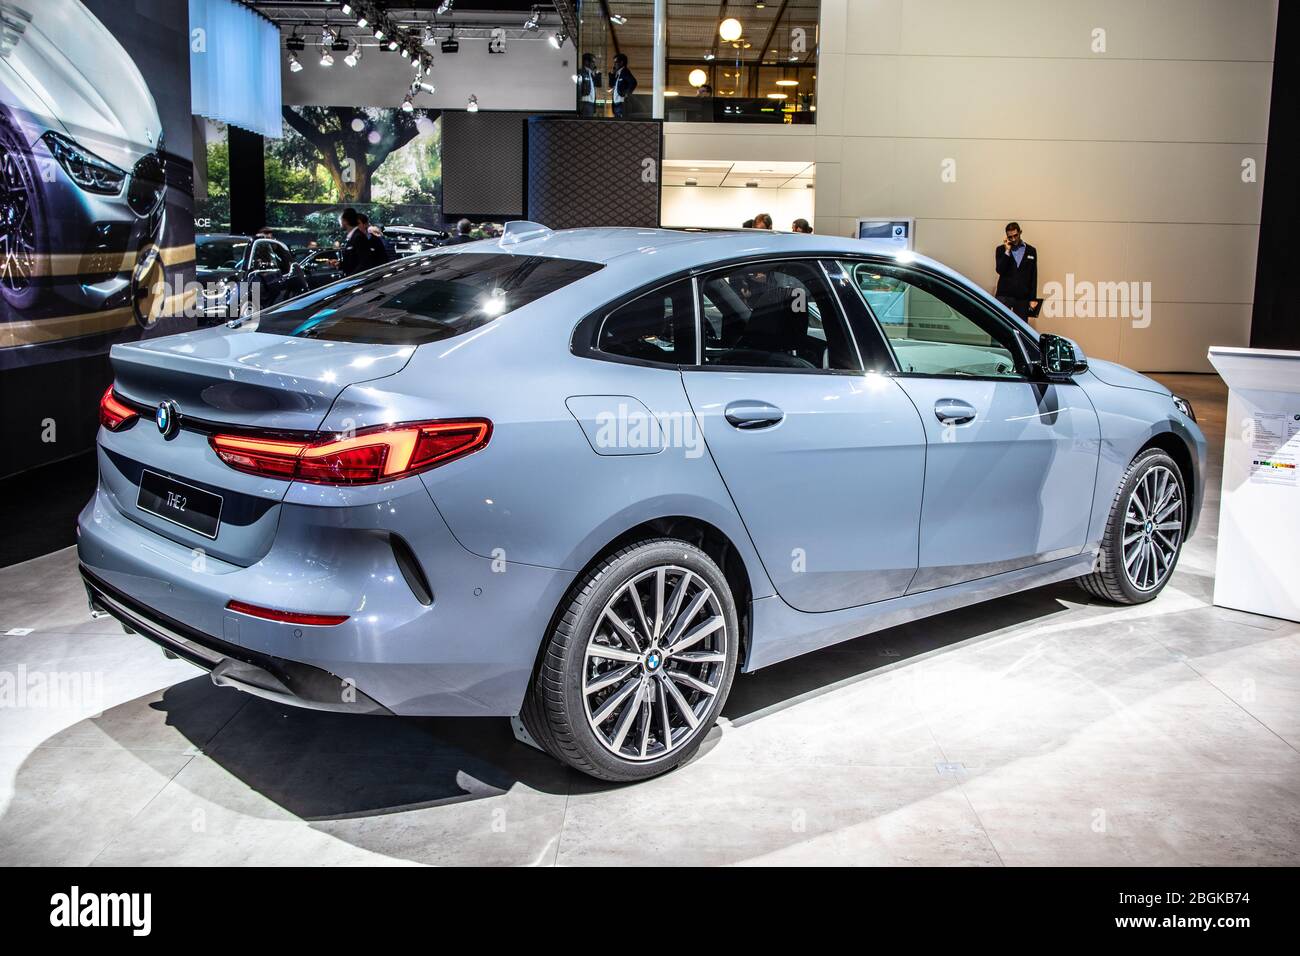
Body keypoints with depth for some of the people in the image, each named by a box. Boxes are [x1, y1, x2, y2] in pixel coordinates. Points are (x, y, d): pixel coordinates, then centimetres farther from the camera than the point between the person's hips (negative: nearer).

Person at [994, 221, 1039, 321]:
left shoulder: (1031, 251, 10)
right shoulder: (1001, 250, 8)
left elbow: (1034, 277, 9)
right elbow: (1000, 271, -6)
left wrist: (1033, 299, 4)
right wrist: (1007, 251, -10)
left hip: (1023, 297, 1)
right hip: (1004, 295, -1)